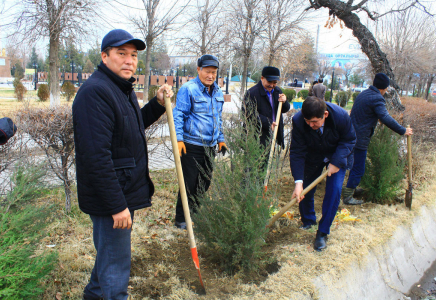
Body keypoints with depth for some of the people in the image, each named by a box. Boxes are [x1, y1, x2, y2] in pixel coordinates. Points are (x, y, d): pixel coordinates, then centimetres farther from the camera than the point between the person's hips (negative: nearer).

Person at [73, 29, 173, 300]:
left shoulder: (123, 89, 12)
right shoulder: (95, 92, -22)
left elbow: (134, 125, 26)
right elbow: (96, 156, -28)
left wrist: (158, 104, 9)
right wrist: (117, 205, -27)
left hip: (123, 193, 11)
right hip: (111, 197, -11)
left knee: (109, 251, 28)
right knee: (115, 263, 5)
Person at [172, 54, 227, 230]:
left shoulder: (218, 92, 13)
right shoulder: (188, 89, -9)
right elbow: (178, 115, -11)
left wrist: (220, 139, 20)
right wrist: (179, 139, -19)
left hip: (210, 146, 7)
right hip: (191, 146, -7)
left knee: (205, 182, 14)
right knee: (189, 183, -2)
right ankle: (181, 219, 12)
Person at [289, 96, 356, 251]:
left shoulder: (341, 116, -32)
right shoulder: (298, 121, -30)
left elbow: (349, 140, -14)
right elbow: (297, 152, -25)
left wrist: (336, 162, -26)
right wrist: (298, 182, -31)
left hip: (337, 156, -1)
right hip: (312, 156, 1)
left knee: (334, 190, -13)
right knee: (305, 190, 4)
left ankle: (322, 233, 1)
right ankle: (308, 221, 34)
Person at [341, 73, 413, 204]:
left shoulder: (363, 94, 13)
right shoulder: (377, 99, -16)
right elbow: (386, 118, -25)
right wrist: (403, 131, -16)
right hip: (360, 139, -10)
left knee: (355, 164, 24)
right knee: (358, 169, -1)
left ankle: (351, 188, 37)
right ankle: (347, 196, 5)